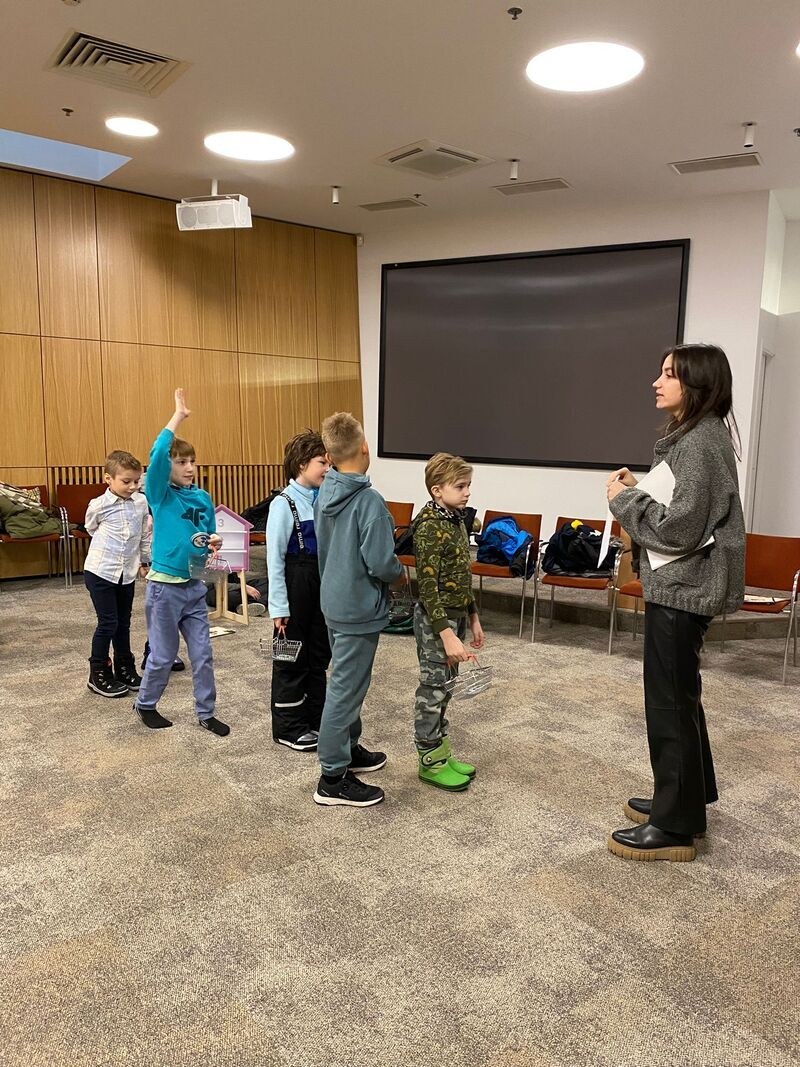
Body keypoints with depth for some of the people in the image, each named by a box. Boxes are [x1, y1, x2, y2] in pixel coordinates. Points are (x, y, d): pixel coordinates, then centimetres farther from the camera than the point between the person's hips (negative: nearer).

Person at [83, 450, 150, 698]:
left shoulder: (141, 502, 0)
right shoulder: (98, 505, -11)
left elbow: (145, 535, 12)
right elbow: (91, 529, 9)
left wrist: (144, 560, 16)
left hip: (127, 573, 4)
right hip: (100, 572, -4)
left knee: (124, 623, 13)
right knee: (108, 623, -2)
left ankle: (125, 669, 27)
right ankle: (98, 675, 13)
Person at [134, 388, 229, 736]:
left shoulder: (202, 497, 4)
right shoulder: (159, 494, -10)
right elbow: (157, 454, -29)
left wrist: (213, 542, -7)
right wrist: (178, 416, -26)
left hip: (194, 586, 5)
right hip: (164, 587, -5)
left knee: (202, 654, 9)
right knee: (163, 655, 9)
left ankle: (206, 713, 23)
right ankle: (145, 704, 32)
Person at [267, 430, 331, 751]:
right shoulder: (284, 504, -14)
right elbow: (274, 558, -14)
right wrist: (279, 607, -14)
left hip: (323, 585, 6)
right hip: (296, 586, -6)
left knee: (320, 654, 16)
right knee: (293, 658, 6)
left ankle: (315, 719, 32)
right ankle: (288, 728, 22)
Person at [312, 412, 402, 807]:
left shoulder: (324, 493, 1)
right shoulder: (369, 501, -24)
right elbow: (381, 565, -24)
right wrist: (399, 571, -4)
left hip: (333, 601, 8)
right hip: (359, 608, -8)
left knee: (348, 681, 23)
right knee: (345, 689, 1)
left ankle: (349, 749, 39)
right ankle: (333, 778, 12)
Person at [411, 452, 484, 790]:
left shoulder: (456, 520, 8)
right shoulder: (429, 527, -19)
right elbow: (428, 586, -23)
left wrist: (472, 617, 18)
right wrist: (446, 634, -26)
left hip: (456, 615, 9)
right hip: (435, 620, -9)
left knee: (443, 688, 16)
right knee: (432, 690, 2)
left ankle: (441, 753, 28)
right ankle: (430, 762, 15)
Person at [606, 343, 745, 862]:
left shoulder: (702, 442, -18)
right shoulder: (693, 437, 13)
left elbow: (680, 528, -24)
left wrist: (624, 499, -12)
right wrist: (639, 489, 4)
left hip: (682, 589, -11)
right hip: (680, 586, 11)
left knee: (670, 702, -1)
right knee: (679, 696, 19)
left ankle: (674, 827, 12)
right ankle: (688, 798, 35)